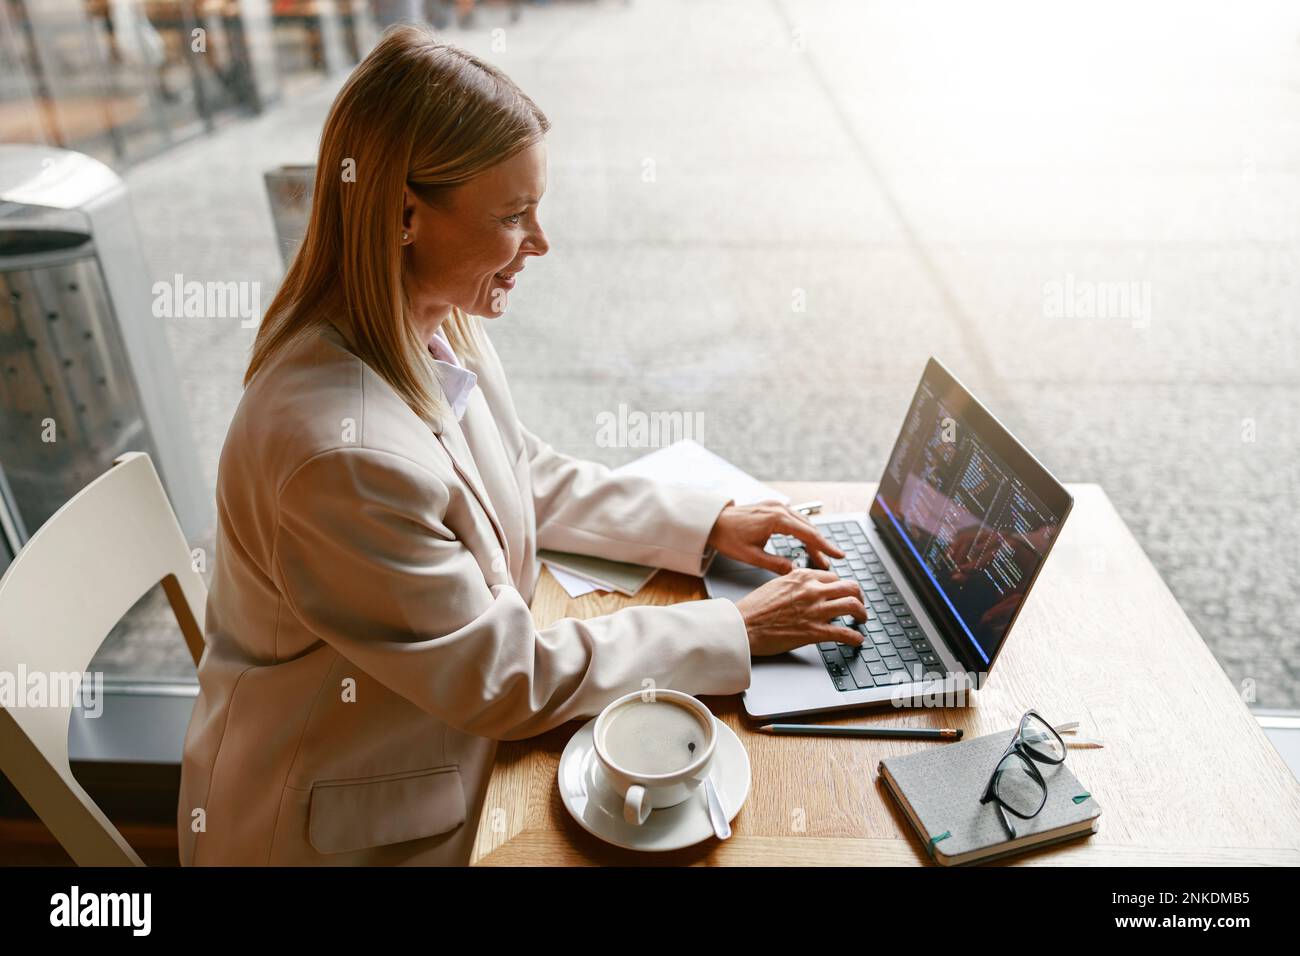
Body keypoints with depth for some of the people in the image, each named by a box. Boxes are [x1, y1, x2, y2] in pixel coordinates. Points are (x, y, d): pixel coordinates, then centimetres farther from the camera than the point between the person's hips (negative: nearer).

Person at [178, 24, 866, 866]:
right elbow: (511, 679, -25)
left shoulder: (434, 324, -10)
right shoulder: (342, 452, -35)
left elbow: (530, 476, 6)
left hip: (438, 718, 6)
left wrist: (710, 524, -3)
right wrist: (737, 631, -17)